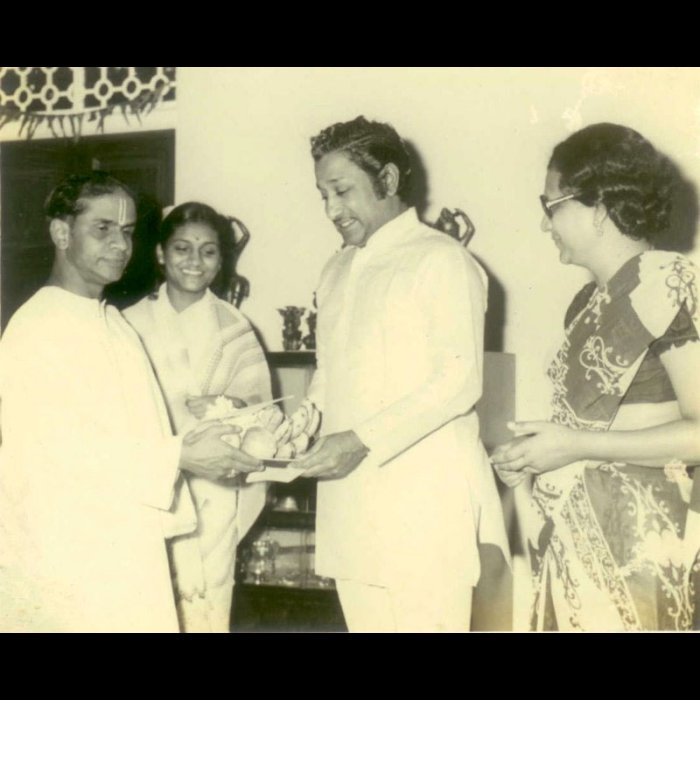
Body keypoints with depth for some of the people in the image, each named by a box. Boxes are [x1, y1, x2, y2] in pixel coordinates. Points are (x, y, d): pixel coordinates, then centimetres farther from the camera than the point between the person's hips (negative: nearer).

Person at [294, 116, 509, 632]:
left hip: (422, 501, -6)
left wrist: (362, 441, -18)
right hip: (349, 501, 7)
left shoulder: (442, 260, -4)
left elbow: (459, 380, -12)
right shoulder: (338, 272, 20)